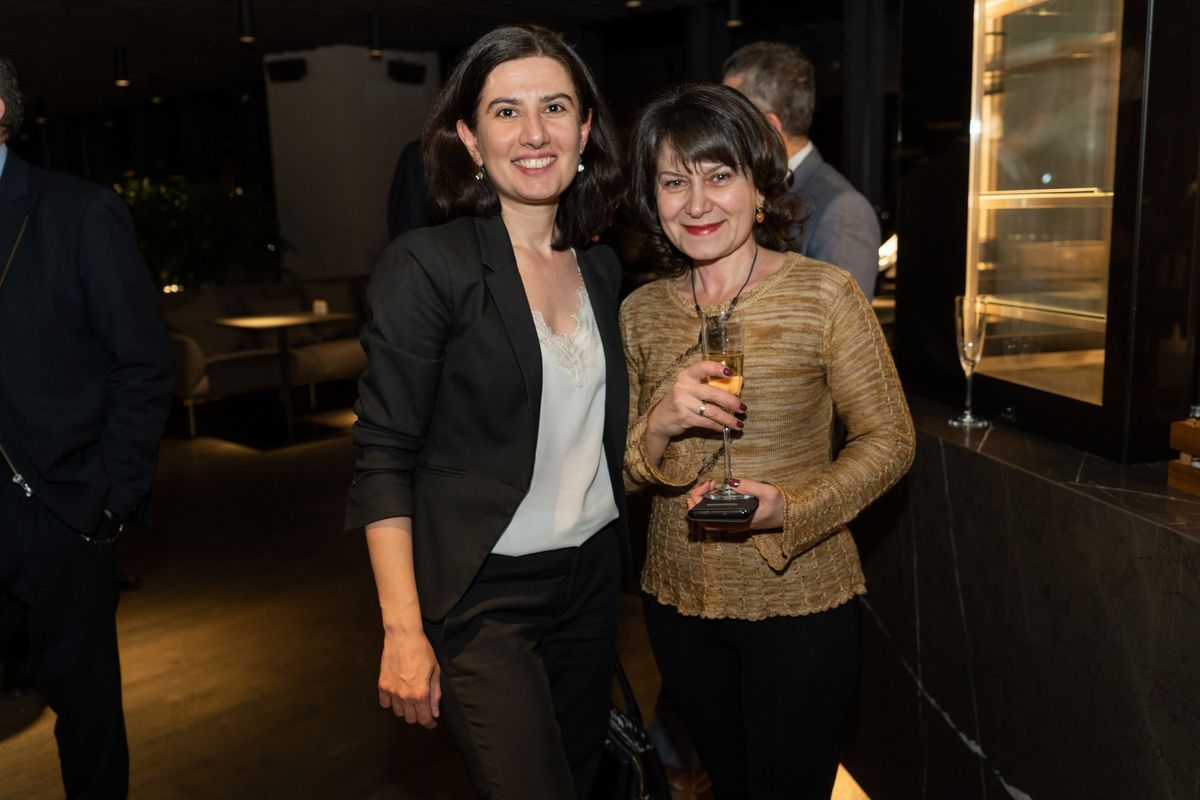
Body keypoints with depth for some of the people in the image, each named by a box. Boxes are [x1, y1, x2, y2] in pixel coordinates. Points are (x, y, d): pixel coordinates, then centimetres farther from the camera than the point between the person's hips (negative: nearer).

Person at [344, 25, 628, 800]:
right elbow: (383, 460, -14)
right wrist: (403, 631, -16)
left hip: (593, 576, 6)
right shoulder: (426, 264, -13)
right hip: (483, 594, -6)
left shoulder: (601, 266, 6)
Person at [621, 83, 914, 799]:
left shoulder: (825, 294, -12)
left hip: (798, 602, -4)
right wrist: (661, 425, -20)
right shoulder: (642, 312, 0)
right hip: (679, 601, 4)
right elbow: (627, 471, 2)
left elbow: (889, 441, -7)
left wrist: (790, 509, -22)